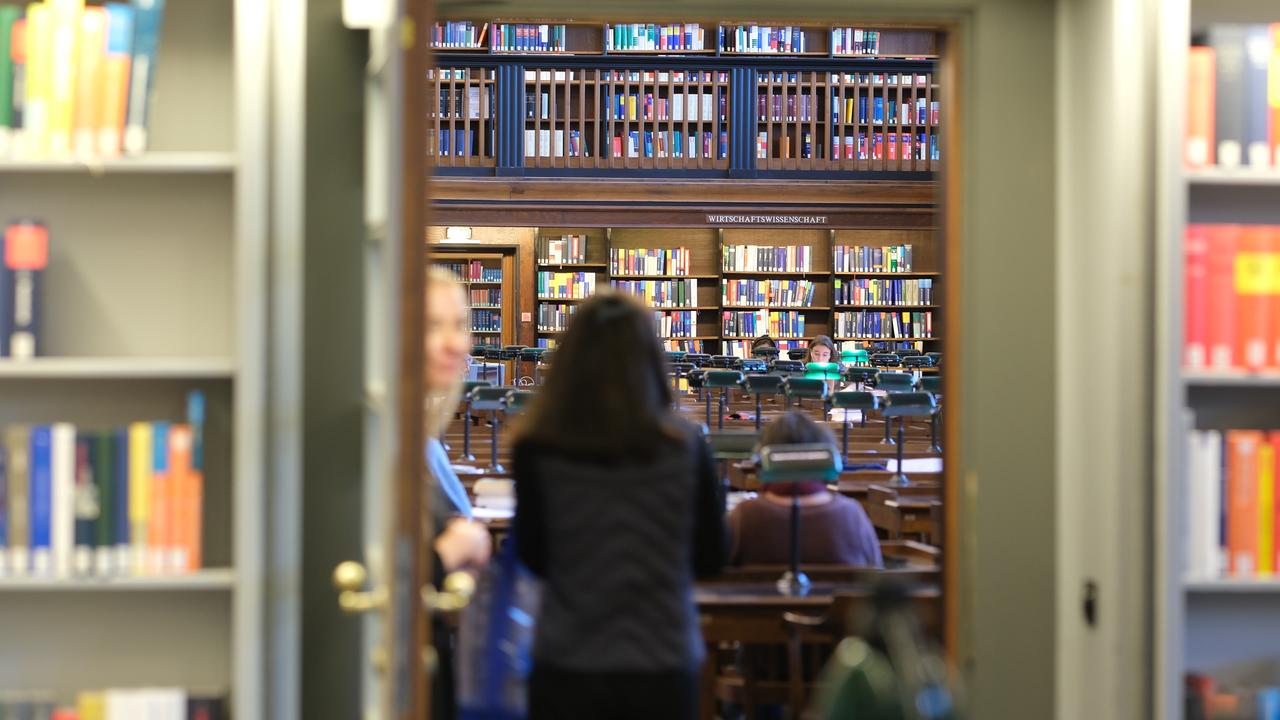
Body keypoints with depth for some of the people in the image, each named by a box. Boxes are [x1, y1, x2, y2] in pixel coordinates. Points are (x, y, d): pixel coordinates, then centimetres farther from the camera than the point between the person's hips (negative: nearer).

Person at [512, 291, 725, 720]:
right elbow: (711, 558, 2)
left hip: (567, 668, -1)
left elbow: (534, 558, -1)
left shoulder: (537, 450, -11)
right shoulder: (685, 447, -8)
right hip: (662, 666, 1)